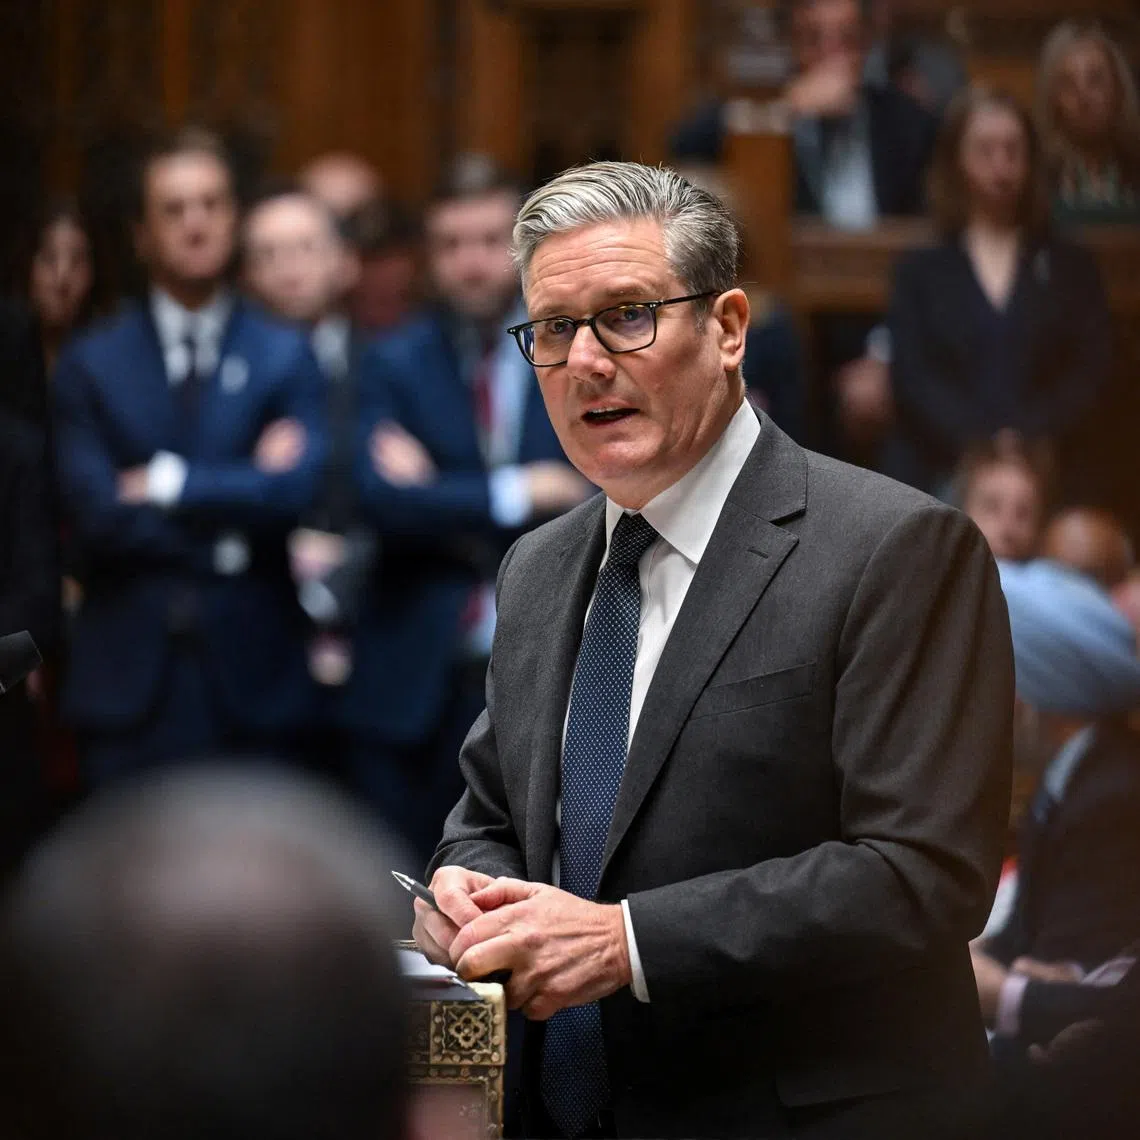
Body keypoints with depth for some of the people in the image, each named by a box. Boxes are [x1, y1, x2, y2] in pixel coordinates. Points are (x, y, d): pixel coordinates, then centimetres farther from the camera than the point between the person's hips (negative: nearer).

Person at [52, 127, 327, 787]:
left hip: (251, 683, 0)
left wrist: (168, 483, -8)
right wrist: (226, 537, -9)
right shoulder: (92, 366, 7)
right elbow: (96, 514, -5)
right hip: (130, 683, 0)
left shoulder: (286, 357, 7)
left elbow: (297, 491, -8)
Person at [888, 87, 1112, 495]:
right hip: (941, 473, -1)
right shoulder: (921, 271, 11)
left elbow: (1091, 370, 4)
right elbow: (911, 377, 0)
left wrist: (1030, 442, -11)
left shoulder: (1071, 268, 13)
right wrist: (978, 444, -14)